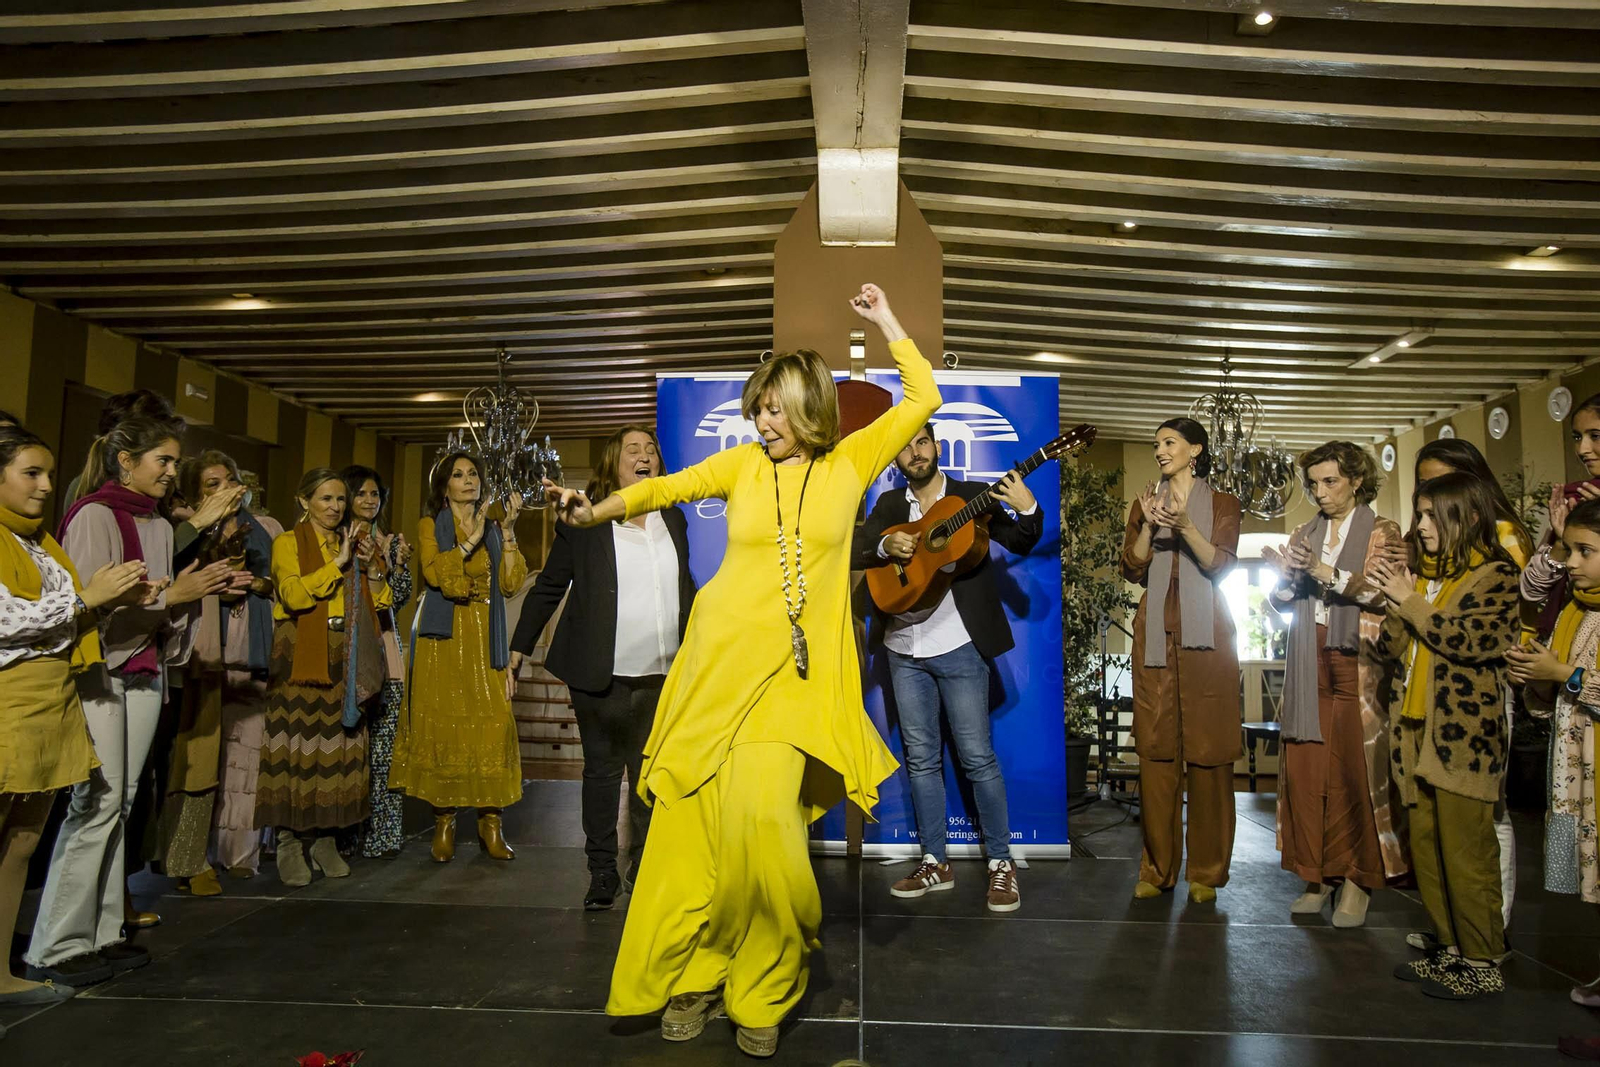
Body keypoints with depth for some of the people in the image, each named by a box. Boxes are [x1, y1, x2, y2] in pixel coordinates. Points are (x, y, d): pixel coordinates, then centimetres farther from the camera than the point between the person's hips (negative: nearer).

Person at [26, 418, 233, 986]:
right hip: (97, 674, -7)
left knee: (121, 802, 6)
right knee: (98, 802, -8)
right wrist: (168, 594, -16)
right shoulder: (93, 516, -8)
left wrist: (197, 589, 0)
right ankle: (57, 949, 2)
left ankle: (100, 934, 13)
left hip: (144, 673, 7)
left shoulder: (159, 526, 14)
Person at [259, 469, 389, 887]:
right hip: (301, 659, -5)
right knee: (297, 746, -7)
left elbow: (380, 602, 15)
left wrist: (372, 567, 0)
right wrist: (337, 563, -14)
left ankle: (326, 839, 13)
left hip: (345, 663, 5)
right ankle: (289, 842, 3)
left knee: (340, 748, 4)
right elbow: (293, 595, -15)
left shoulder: (353, 542, 18)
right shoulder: (288, 543, 3)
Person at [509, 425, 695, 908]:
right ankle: (602, 871, 19)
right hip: (602, 674, -3)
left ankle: (642, 867, 23)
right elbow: (548, 589, 2)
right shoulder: (583, 522, -2)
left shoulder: (674, 520, 10)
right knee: (602, 770, 7)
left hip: (663, 674, 3)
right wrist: (517, 651, -2)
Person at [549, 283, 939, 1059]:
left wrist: (886, 322, 12)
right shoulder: (744, 463, 11)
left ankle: (762, 986, 9)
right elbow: (668, 486, 4)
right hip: (722, 654, 2)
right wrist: (601, 509, -9)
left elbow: (922, 399, 10)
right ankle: (690, 975, 19)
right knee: (695, 820, 0)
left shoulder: (848, 464, 9)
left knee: (763, 814, -15)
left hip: (796, 671, -2)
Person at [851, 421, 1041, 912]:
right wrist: (886, 545, -16)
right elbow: (852, 552, 3)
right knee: (921, 758, 10)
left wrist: (1027, 510, -27)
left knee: (977, 756, -1)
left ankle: (1001, 863, 12)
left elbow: (1021, 544, -7)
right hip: (905, 651, 4)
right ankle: (935, 862, 21)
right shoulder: (889, 505, 11)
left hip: (959, 646, -4)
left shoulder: (973, 496, 2)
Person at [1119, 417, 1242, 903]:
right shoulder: (1145, 503, 16)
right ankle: (1158, 867, 8)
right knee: (1156, 748, 0)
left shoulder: (1222, 504, 9)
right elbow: (1133, 568, 7)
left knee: (1207, 748, -4)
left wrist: (1185, 526, -18)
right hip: (1156, 632, 2)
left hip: (1206, 632, -2)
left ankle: (1206, 871, 6)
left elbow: (1221, 565, -5)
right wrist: (1149, 525, -7)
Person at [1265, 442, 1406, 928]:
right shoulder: (1304, 535, 17)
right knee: (1305, 771, 0)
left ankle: (1357, 880, 5)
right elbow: (1283, 603, 14)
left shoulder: (1381, 531, 5)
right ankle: (1318, 875, 10)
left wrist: (1323, 571, -20)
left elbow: (1382, 592, -10)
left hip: (1357, 664, -4)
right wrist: (1286, 576, -7)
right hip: (1309, 668, 4)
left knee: (1357, 771, -7)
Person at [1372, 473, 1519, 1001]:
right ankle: (1450, 948, 22)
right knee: (1425, 846, 10)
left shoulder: (1494, 574, -3)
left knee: (1464, 852, -3)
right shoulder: (1423, 573, 16)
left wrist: (1409, 601, -13)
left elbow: (1474, 641, -18)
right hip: (1417, 730, 7)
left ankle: (1482, 963, 9)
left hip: (1463, 733, -7)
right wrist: (1391, 603, -4)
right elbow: (1393, 649, 13)